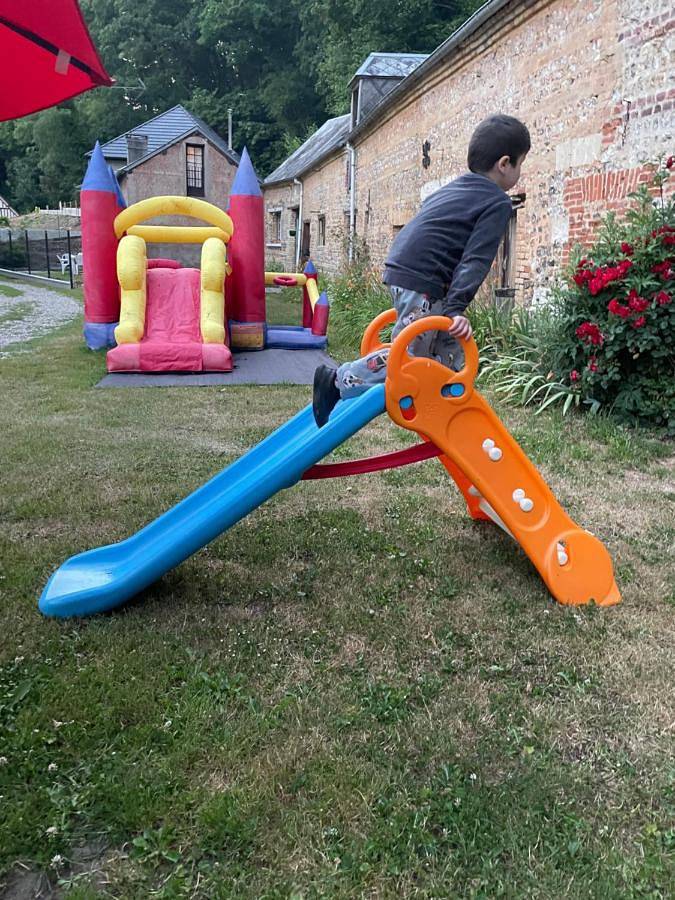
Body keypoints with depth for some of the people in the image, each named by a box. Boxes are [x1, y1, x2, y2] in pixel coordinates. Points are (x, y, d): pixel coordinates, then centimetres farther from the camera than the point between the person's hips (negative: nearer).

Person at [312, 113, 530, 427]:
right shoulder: (499, 203, -4)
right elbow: (476, 259, -14)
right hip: (420, 282, -10)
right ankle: (339, 381, -2)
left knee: (451, 355, 12)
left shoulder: (455, 188, 22)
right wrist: (457, 308, -21)